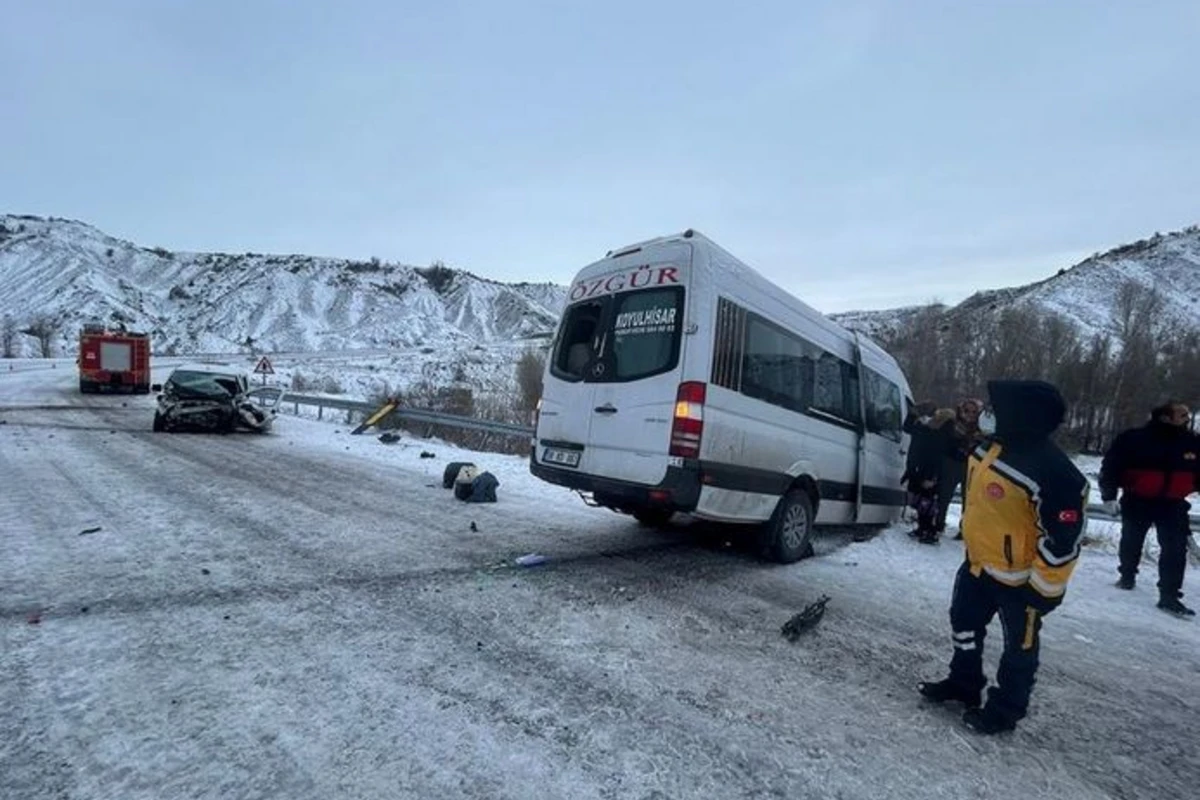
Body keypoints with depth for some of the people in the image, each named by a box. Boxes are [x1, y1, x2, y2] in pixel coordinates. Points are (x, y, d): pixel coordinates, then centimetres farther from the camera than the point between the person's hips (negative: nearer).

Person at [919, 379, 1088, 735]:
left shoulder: (1054, 474, -31)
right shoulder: (991, 447, -4)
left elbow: (1063, 539, -24)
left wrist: (1044, 589, -18)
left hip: (1020, 578, -8)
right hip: (978, 563, 8)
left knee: (1019, 646, 15)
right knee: (964, 625, 22)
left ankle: (1005, 708, 34)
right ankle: (963, 683, 43)